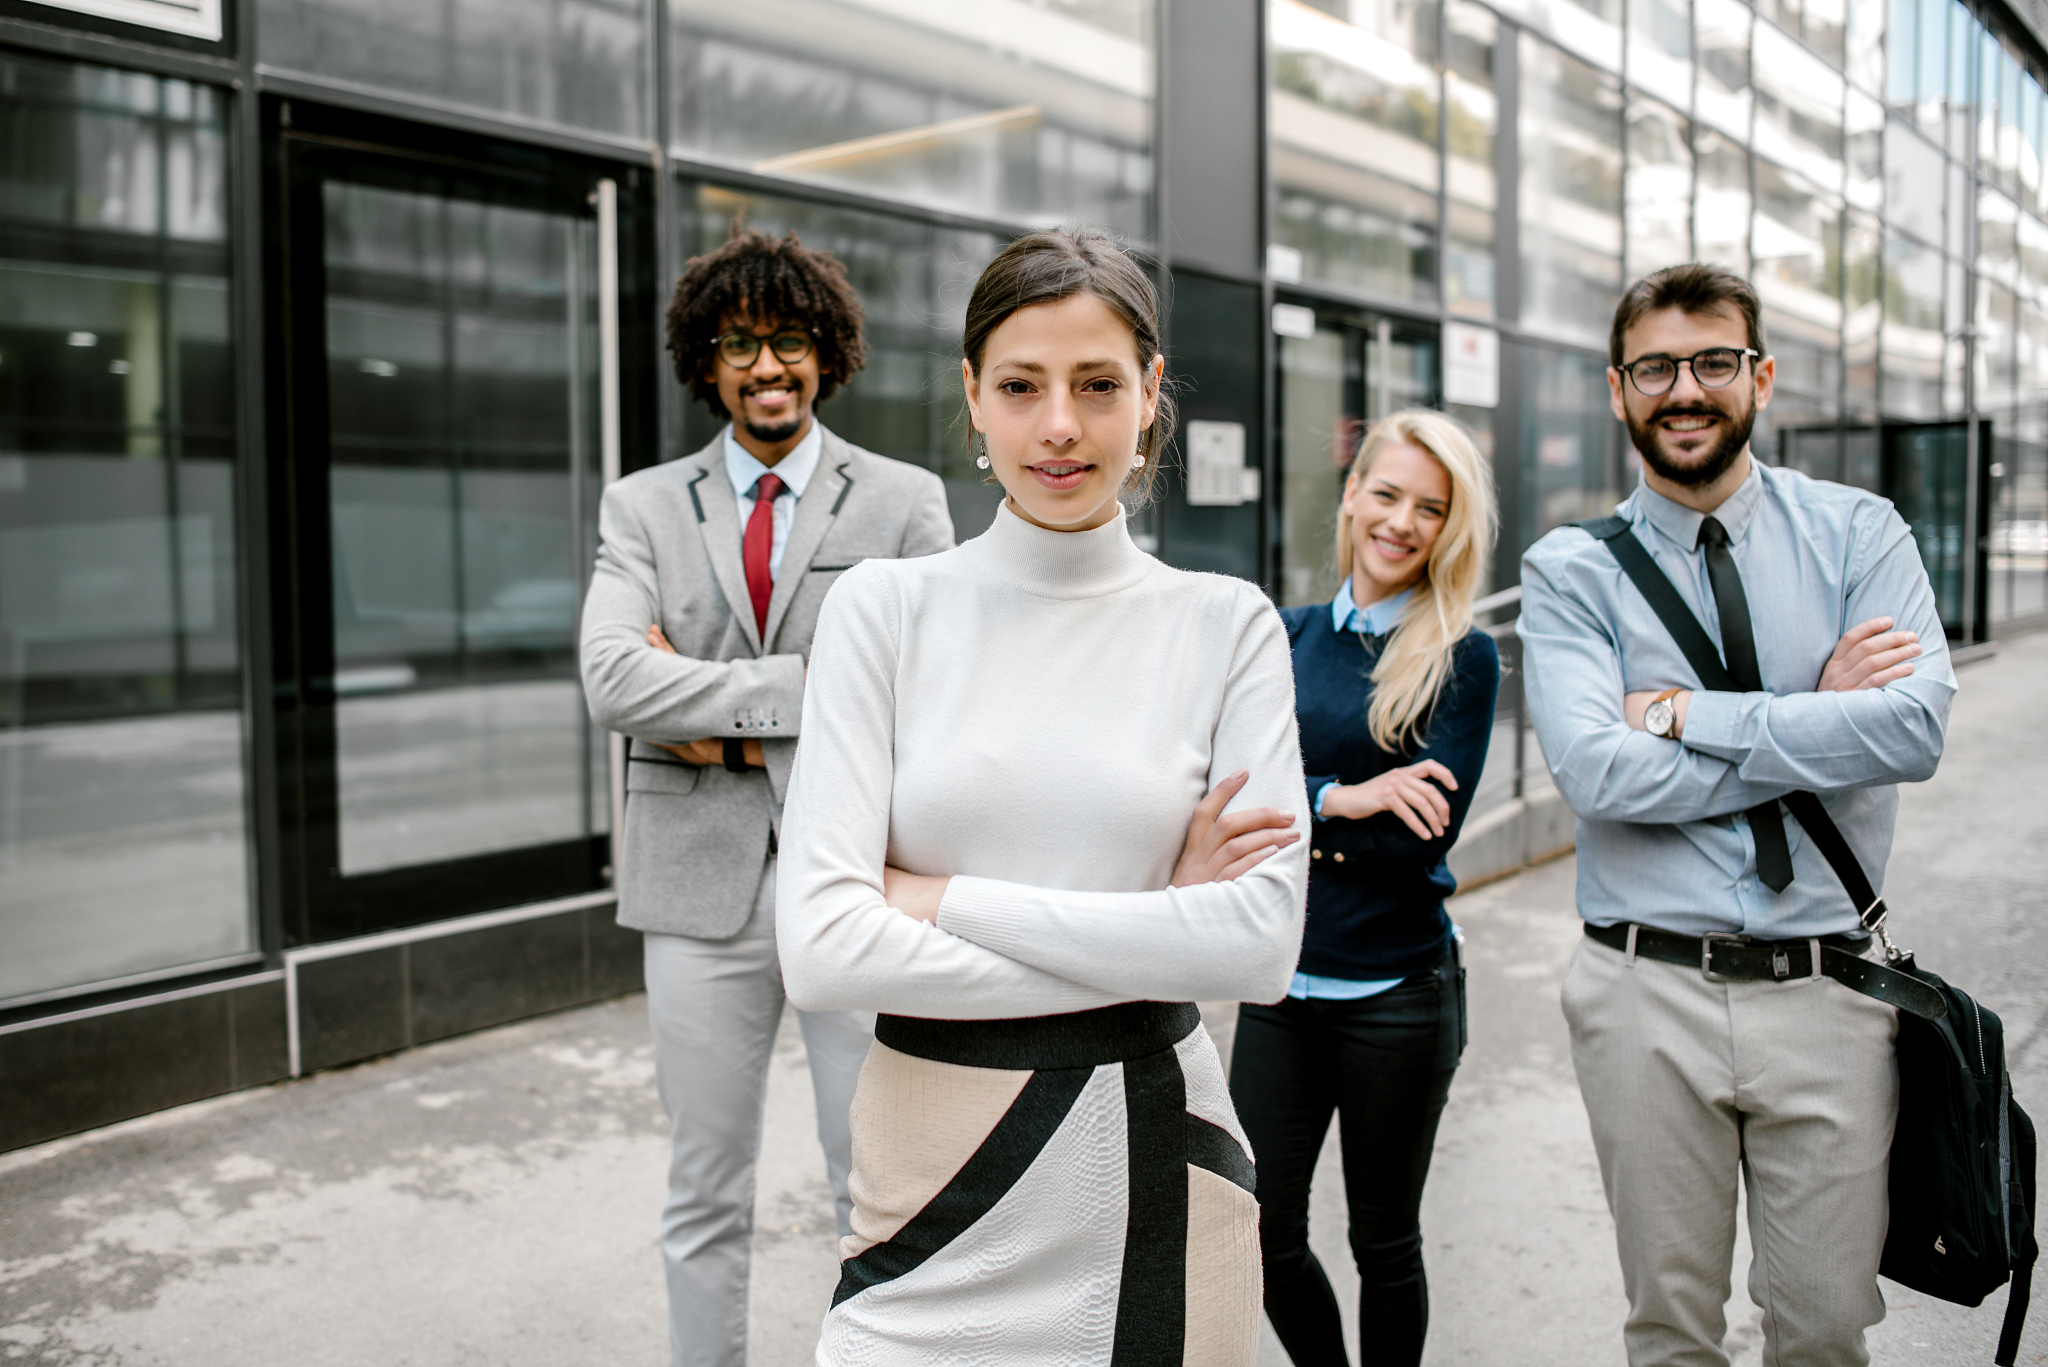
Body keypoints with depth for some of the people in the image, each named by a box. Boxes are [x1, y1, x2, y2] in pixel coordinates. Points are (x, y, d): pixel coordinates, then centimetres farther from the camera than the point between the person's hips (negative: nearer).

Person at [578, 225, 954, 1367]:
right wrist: (810, 684, -15)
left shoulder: (905, 500, 2)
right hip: (704, 882, 2)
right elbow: (613, 681, -9)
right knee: (707, 1194, 15)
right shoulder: (644, 507, 6)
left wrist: (718, 715, -10)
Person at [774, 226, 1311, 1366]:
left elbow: (1263, 940, -12)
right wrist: (1145, 939, -13)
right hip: (937, 1161, 0)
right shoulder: (887, 608, -4)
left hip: (1152, 1165, 1)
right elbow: (822, 949, -13)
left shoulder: (1229, 626, -2)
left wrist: (945, 898, -13)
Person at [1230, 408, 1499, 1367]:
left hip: (1397, 991, -3)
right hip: (1281, 979, 3)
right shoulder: (1286, 637, 5)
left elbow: (1423, 835, -14)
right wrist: (1338, 798, -19)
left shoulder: (1461, 657, -6)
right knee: (1261, 1234, 9)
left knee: (1384, 1242, 13)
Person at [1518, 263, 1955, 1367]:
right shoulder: (1569, 571, -2)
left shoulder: (1859, 533, 2)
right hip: (1650, 994, -1)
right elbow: (1600, 773, -16)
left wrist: (1689, 714, -14)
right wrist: (1817, 723, -12)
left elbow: (1915, 727, -13)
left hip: (1824, 989, 1)